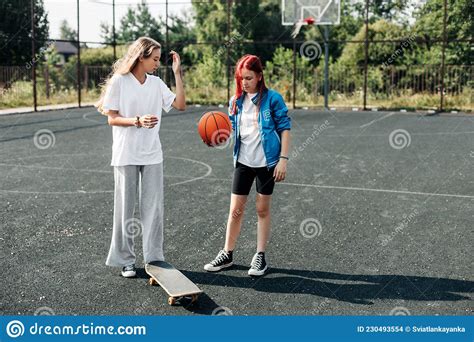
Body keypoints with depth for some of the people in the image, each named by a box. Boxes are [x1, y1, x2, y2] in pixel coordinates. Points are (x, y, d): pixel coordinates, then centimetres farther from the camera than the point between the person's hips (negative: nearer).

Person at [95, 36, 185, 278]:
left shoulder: (156, 83, 8)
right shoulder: (119, 81, -5)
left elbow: (180, 105, 1)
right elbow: (112, 119, -7)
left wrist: (177, 73, -2)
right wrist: (138, 121, -22)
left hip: (152, 155, 4)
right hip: (126, 155, -4)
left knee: (153, 208, 4)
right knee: (125, 208, 4)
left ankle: (154, 258, 14)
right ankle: (125, 259, 15)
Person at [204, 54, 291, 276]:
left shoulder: (272, 99, -9)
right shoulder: (236, 101, 4)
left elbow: (284, 129, -6)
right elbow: (232, 129, 11)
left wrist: (283, 159, -11)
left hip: (266, 162, -3)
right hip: (243, 161, 3)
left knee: (262, 209, 7)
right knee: (235, 209, 5)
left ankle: (260, 256, 18)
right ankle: (227, 254, 17)